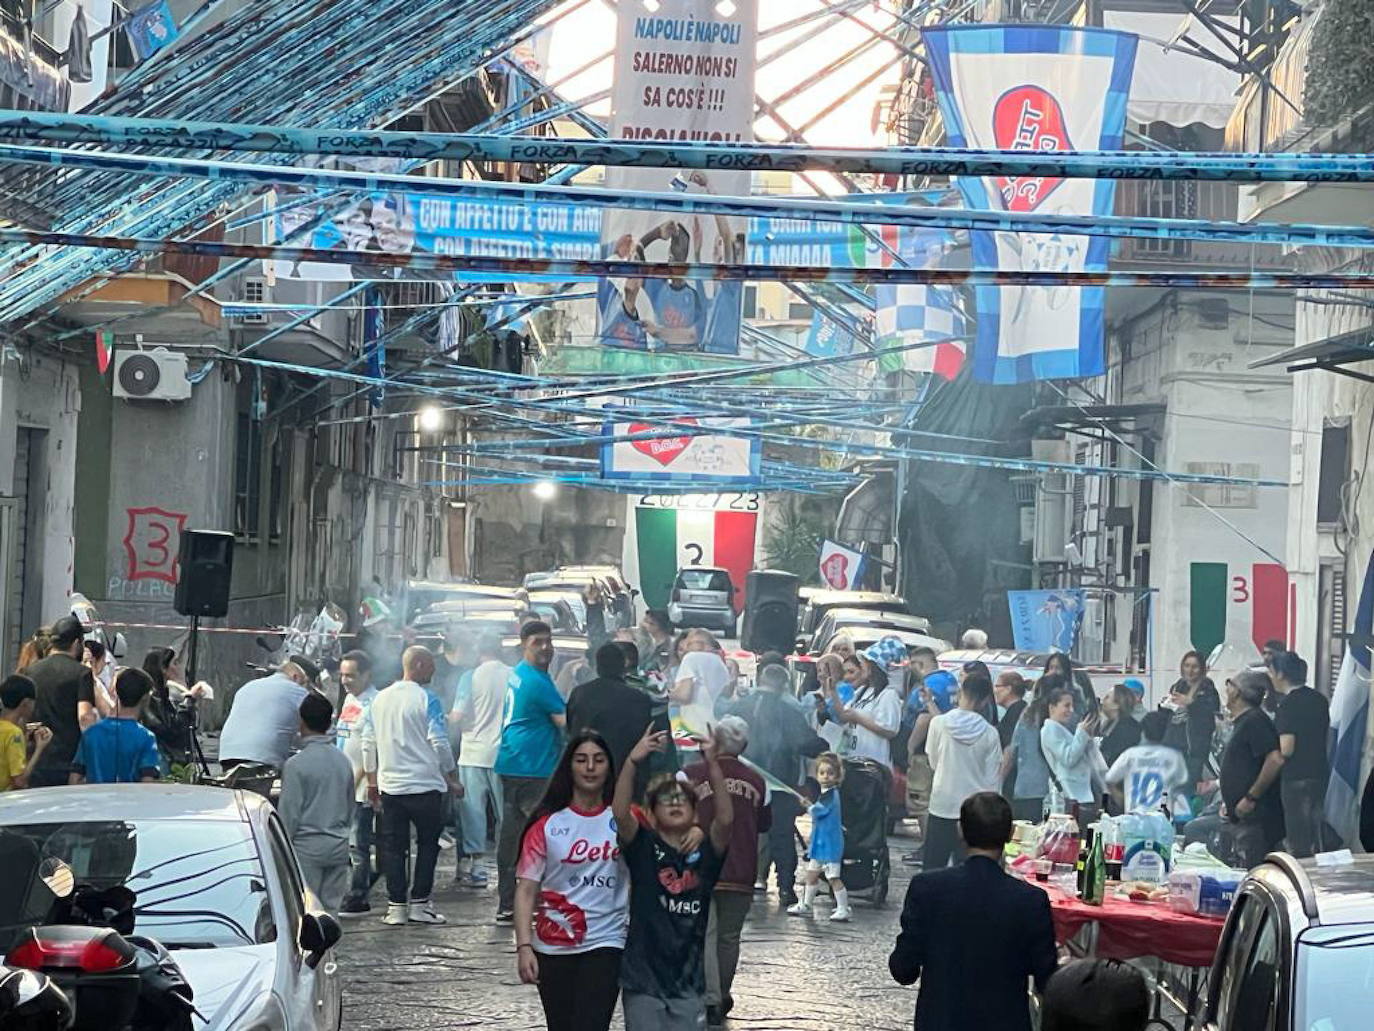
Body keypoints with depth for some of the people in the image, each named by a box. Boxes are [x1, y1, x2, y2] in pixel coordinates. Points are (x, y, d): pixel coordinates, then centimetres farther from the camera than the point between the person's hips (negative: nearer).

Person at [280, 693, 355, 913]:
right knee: (331, 906, 10)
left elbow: (289, 812, -11)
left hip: (307, 847, -6)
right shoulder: (343, 761, 6)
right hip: (339, 846, 6)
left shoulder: (296, 764, -13)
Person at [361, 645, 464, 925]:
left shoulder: (380, 699, 7)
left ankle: (396, 905, 6)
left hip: (390, 785, 5)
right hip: (425, 784, -5)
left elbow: (368, 742, 11)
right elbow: (439, 742, -12)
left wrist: (371, 780, 20)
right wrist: (451, 779, -2)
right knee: (427, 844, 7)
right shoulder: (426, 699, -10)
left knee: (393, 846, 7)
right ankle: (419, 903, 5)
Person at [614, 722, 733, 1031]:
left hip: (688, 981, 2)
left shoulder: (705, 852, 2)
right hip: (643, 976, -2)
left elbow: (725, 819, -16)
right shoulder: (643, 847, -1)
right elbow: (620, 813, -18)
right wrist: (632, 762, -31)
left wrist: (713, 765, -28)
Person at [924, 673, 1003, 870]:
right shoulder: (990, 733, -8)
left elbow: (933, 762, 4)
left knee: (932, 868, 9)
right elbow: (993, 779, -3)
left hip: (942, 805, 0)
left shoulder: (939, 723, -8)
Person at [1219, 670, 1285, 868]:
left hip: (1256, 818, -11)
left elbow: (1275, 760, -24)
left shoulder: (1253, 721, -13)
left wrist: (1251, 798, -21)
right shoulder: (1242, 723, 19)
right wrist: (1229, 803, 20)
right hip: (1241, 819, 11)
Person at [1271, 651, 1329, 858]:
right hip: (1320, 773, 8)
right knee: (1316, 837, 15)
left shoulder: (1289, 704, -16)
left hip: (1296, 778, -8)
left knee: (1299, 843, -2)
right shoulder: (1320, 700, 8)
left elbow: (1286, 749, -19)